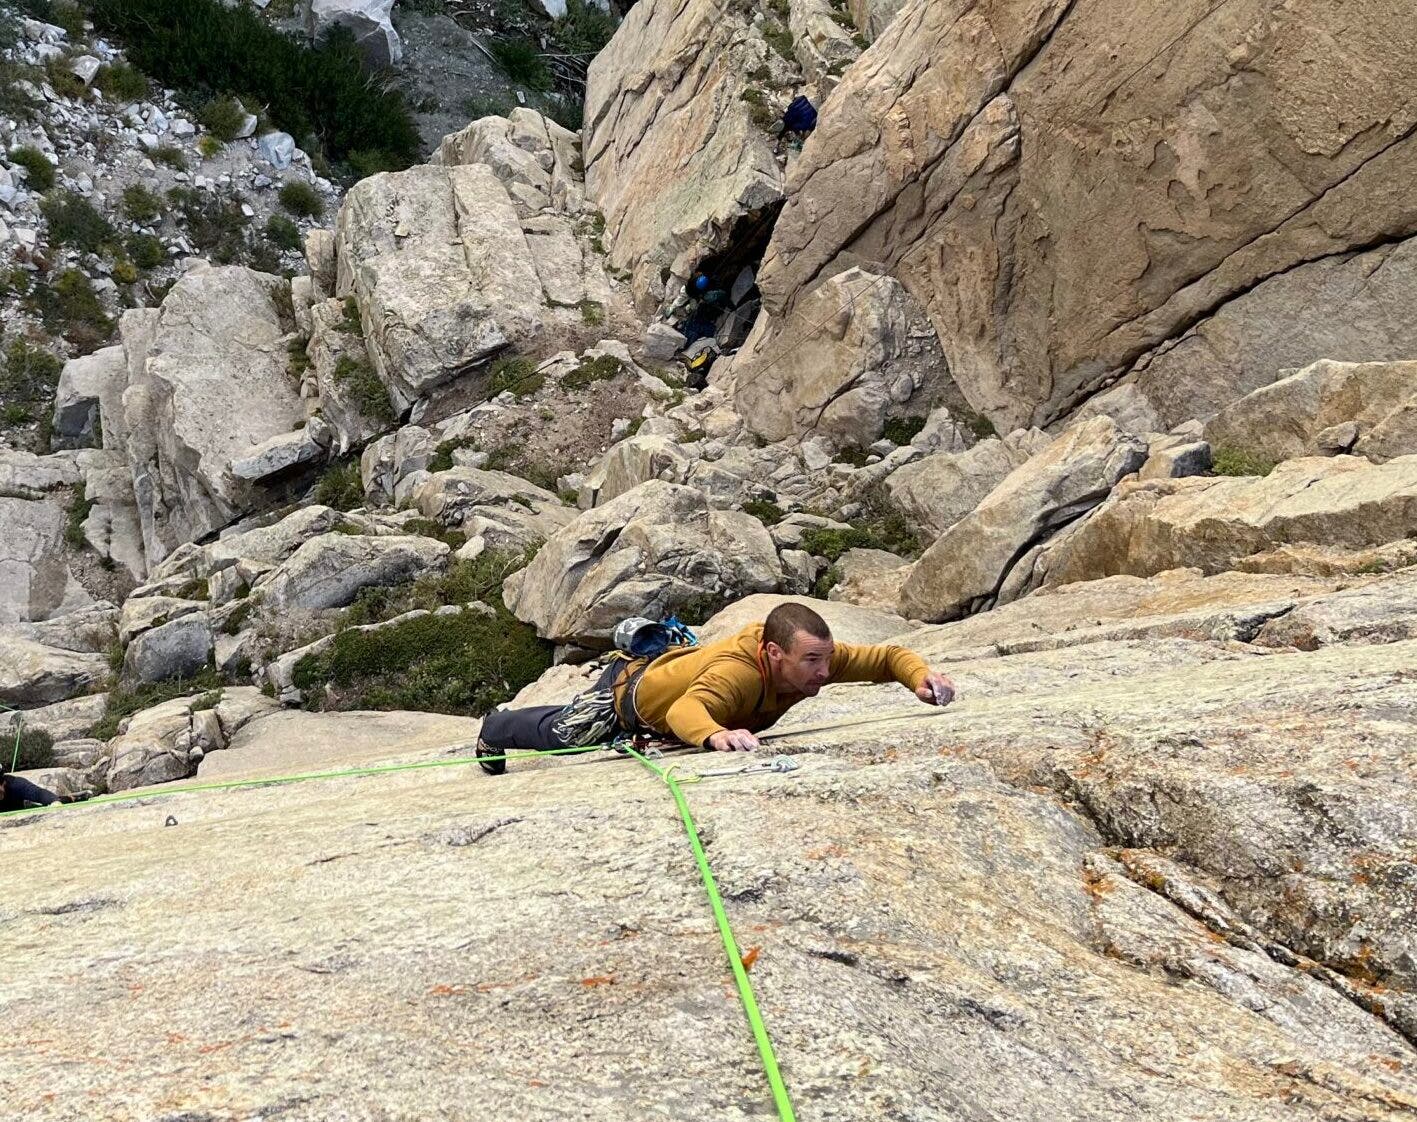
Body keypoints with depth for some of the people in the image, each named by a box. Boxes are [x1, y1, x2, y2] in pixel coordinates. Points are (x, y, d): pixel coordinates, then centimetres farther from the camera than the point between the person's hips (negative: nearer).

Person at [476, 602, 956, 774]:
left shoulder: (816, 656, -31)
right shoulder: (736, 670, -50)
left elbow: (887, 656, -24)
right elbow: (683, 711, -64)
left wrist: (920, 677, -44)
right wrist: (716, 735, -84)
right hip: (636, 691, -5)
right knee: (560, 732, 22)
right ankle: (495, 729, 51)